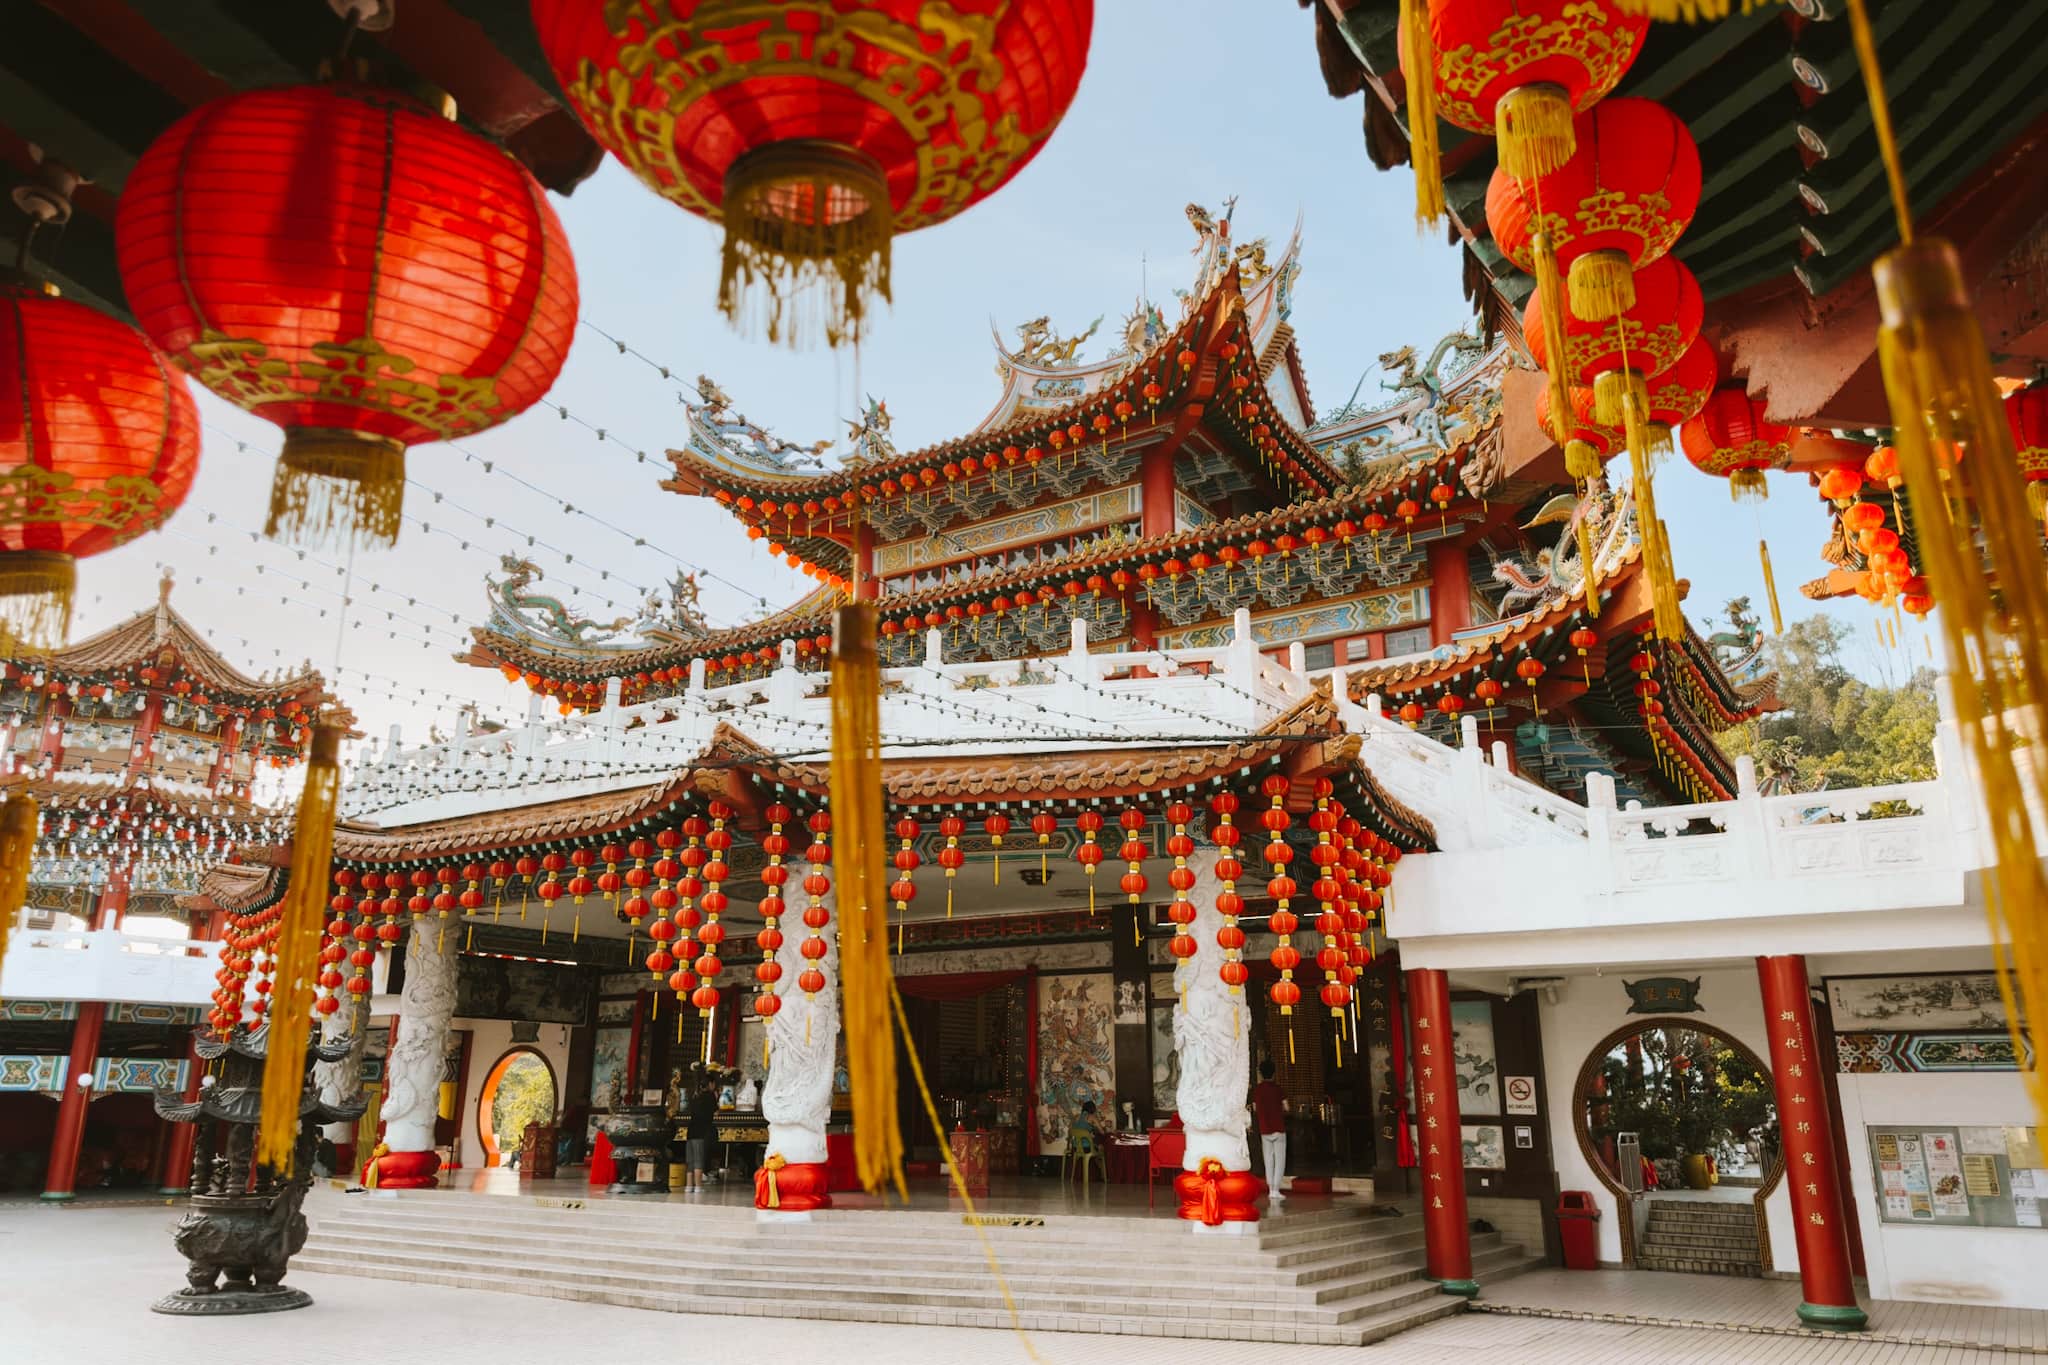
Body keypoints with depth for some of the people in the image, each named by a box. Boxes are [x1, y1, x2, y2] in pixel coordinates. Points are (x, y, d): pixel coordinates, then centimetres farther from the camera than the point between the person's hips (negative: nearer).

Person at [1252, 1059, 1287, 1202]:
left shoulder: (1257, 1089, 0)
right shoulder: (1278, 1087, -6)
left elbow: (1255, 1110, 6)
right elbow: (1286, 1108, -5)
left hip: (1264, 1130, 2)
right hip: (1279, 1128, -2)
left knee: (1269, 1160, 10)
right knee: (1280, 1160, 1)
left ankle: (1270, 1189, 7)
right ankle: (1275, 1190, -8)